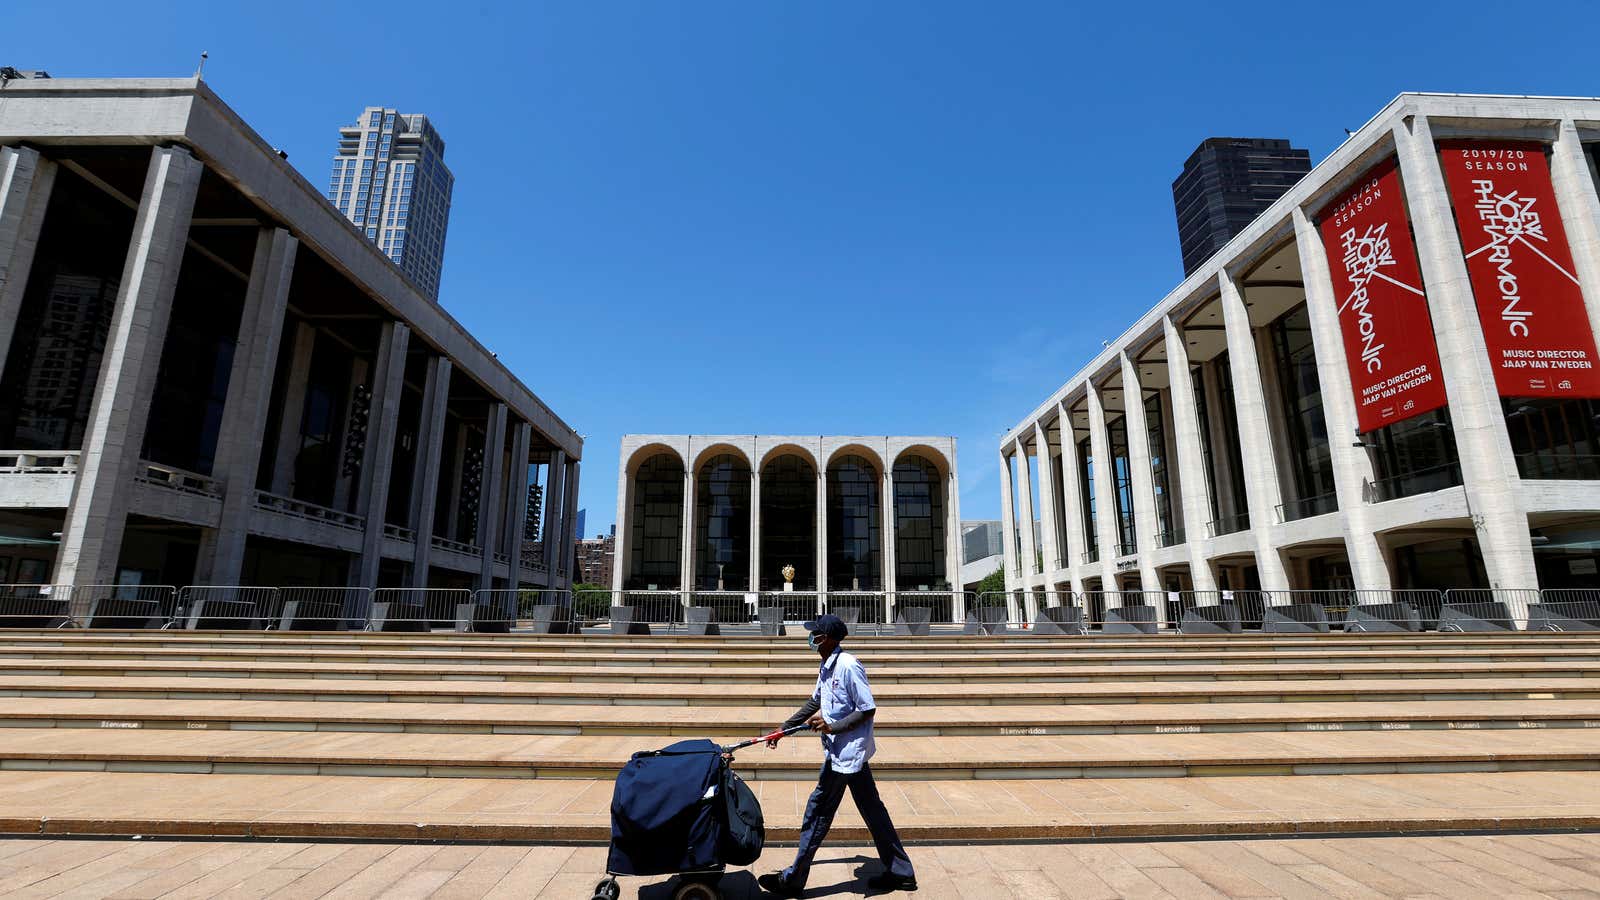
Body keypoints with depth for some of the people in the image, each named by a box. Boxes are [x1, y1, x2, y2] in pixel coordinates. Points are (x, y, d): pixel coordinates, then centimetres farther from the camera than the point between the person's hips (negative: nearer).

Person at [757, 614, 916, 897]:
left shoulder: (848, 665, -21)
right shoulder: (826, 667, 7)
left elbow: (868, 709, -19)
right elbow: (815, 702, 19)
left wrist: (832, 727, -21)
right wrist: (783, 729, 20)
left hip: (845, 753, -9)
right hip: (847, 752, 9)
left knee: (817, 811, 2)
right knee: (872, 810, 15)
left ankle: (793, 881, 16)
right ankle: (900, 873, 26)